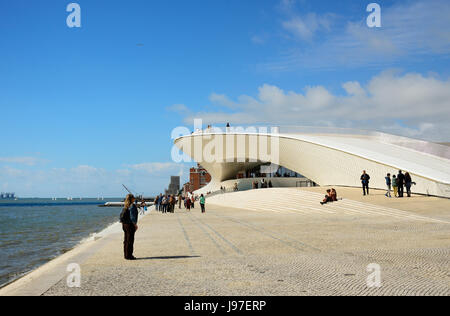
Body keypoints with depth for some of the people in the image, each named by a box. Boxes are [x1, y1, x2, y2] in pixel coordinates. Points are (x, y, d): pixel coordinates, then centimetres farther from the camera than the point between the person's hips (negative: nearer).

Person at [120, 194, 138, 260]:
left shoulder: (125, 206, 10)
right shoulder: (132, 206, -15)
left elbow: (121, 215, 13)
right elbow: (132, 217, -19)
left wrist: (123, 223, 19)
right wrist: (135, 224, -12)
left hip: (124, 224, 9)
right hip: (130, 224, -9)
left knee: (126, 240, 13)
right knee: (130, 240, -4)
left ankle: (126, 255, 19)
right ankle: (129, 255, -2)